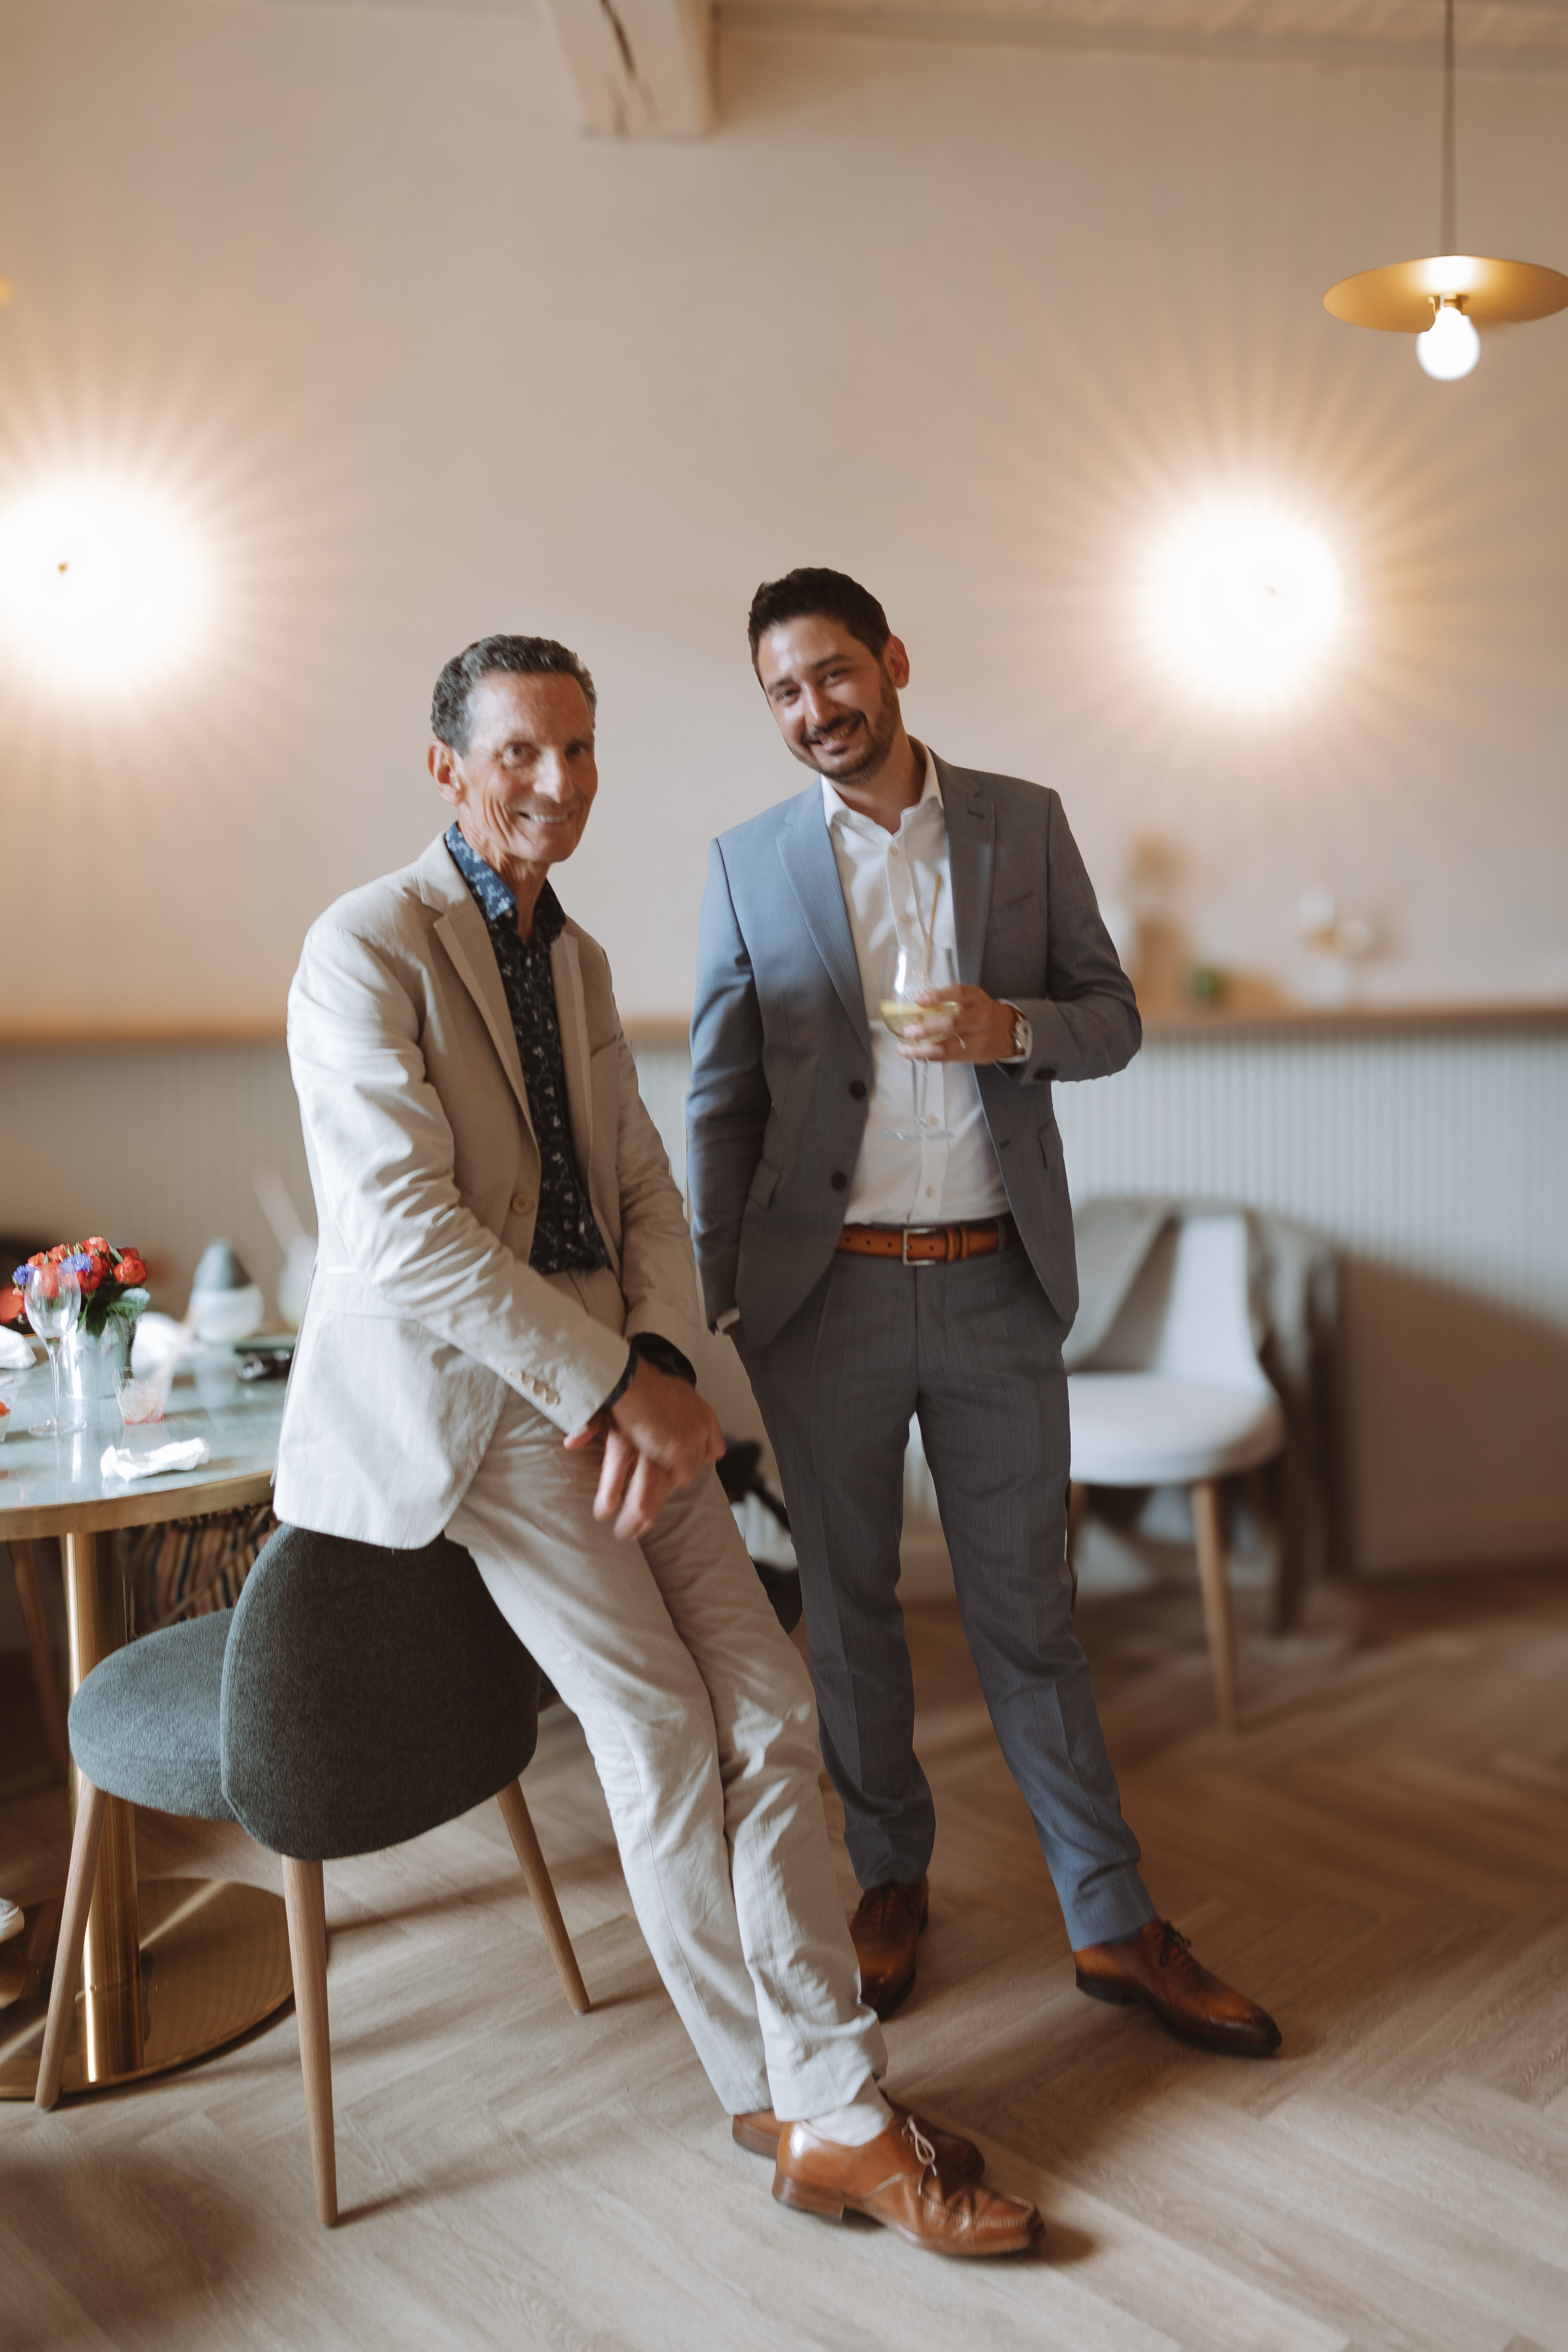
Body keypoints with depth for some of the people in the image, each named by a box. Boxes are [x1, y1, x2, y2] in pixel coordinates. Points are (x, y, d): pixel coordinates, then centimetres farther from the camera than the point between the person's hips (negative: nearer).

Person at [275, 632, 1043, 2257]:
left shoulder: (577, 960, 16)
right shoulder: (366, 947, -10)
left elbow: (644, 1190, 13)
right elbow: (406, 1234, -18)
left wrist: (662, 1363, -7)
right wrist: (621, 1383, -18)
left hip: (608, 1374, 7)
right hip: (456, 1380, -7)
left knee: (767, 1705, -1)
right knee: (658, 1726, -7)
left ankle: (829, 2111, 10)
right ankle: (795, 2100, 12)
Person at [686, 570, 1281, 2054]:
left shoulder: (1025, 823, 5)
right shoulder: (748, 867, 3)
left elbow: (1115, 1018, 7)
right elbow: (720, 1103, 3)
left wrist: (1016, 1028, -15)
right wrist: (710, 1307, 0)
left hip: (996, 1284, 0)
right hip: (827, 1292, 0)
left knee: (1027, 1609, 9)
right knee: (847, 1607, 12)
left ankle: (1113, 1925, 23)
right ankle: (890, 1878, 33)